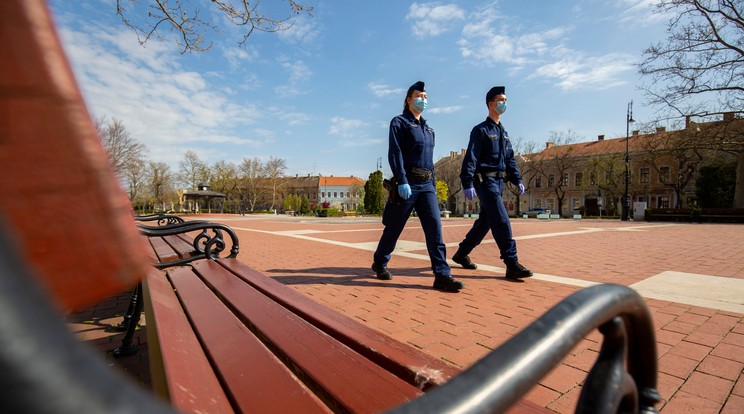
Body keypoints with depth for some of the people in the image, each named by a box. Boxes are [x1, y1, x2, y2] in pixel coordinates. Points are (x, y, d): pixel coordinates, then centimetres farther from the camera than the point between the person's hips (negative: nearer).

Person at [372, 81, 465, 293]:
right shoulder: (399, 122, 2)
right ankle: (379, 263, 25)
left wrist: (433, 186, 18)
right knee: (394, 228, 4)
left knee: (435, 227, -6)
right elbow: (395, 153, -11)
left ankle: (442, 275, -6)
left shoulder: (428, 129, 23)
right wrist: (402, 181, -21)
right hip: (407, 184, -6)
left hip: (427, 185, 6)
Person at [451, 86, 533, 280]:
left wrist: (517, 180, 14)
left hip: (499, 181, 9)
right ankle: (512, 264, -11)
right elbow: (471, 158, -14)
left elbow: (510, 159, 23)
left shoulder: (503, 132, 21)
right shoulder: (480, 130, -4)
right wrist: (468, 183, -23)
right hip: (486, 180, -9)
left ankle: (462, 253, 24)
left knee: (485, 221, 11)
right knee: (502, 221, -14)